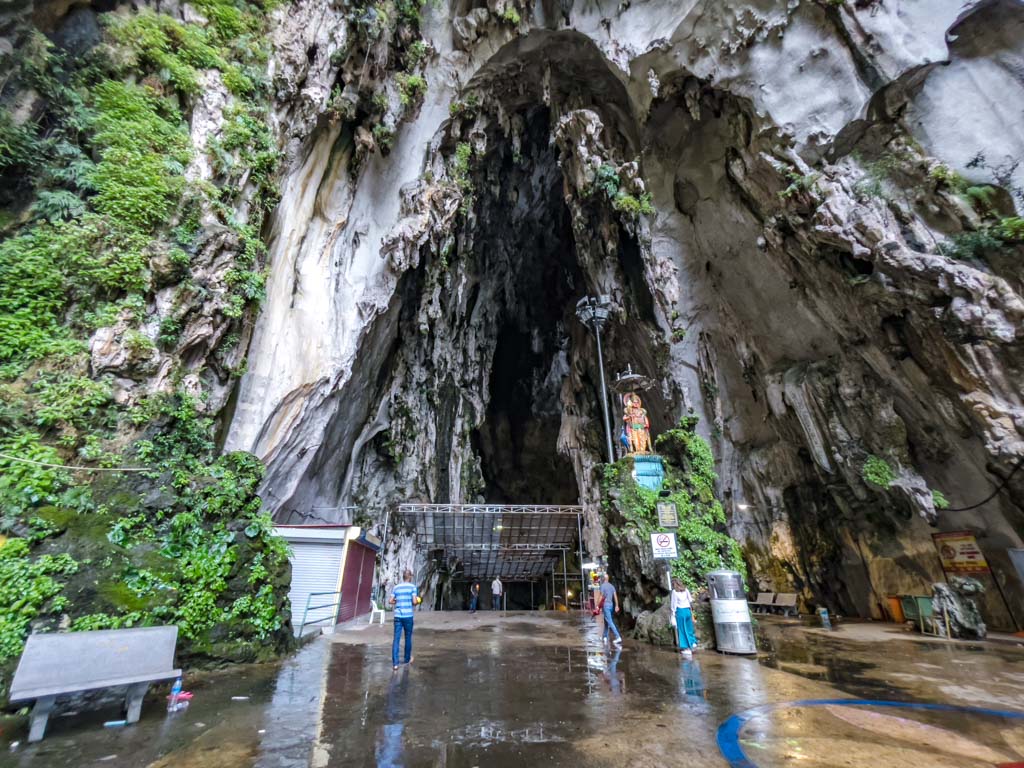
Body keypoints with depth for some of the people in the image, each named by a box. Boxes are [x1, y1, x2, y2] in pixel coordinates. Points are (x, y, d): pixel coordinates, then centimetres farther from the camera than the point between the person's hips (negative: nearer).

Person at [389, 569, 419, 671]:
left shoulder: (396, 587, 6)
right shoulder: (412, 587, -4)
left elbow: (391, 601, 6)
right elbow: (414, 601, -10)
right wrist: (417, 602, 12)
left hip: (398, 616, 2)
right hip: (408, 616, -2)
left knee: (396, 639, 3)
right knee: (408, 638, 14)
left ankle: (395, 663, -3)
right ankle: (407, 659, 29)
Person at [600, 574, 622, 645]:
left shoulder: (603, 586, -11)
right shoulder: (611, 586, 9)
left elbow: (601, 597, -14)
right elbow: (615, 596, 4)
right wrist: (616, 606, 6)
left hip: (605, 605, -8)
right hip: (611, 605, 8)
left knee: (610, 622, -8)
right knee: (606, 621, 19)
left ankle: (618, 637, -14)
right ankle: (605, 636, 28)